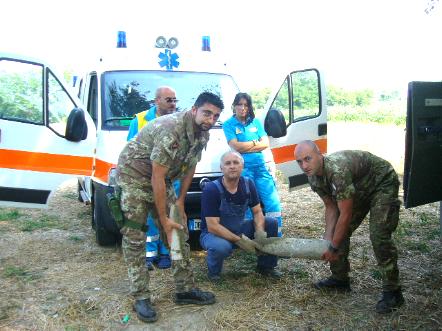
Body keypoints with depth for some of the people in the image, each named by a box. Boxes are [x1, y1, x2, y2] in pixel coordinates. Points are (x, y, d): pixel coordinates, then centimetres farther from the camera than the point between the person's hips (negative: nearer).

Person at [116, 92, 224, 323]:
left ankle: (185, 289, 15)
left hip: (161, 178, 8)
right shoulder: (171, 130, -32)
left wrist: (180, 201, 0)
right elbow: (157, 178, -30)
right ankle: (140, 297, 4)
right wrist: (163, 219, -24)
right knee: (134, 236, -6)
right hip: (134, 175, -8)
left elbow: (190, 167, 6)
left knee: (178, 231, 6)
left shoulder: (202, 134, -6)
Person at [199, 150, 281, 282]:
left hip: (238, 228, 6)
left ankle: (266, 266, 10)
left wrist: (260, 230, -23)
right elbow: (212, 226, -26)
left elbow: (257, 212, -2)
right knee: (221, 247, -39)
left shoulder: (248, 184, -7)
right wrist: (239, 240, -31)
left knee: (271, 223, -8)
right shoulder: (211, 189, -24)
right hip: (213, 233, -5)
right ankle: (213, 272, -3)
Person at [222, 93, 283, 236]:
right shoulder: (229, 124, 4)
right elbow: (235, 146, -9)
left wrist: (244, 147, -5)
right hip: (243, 169, -4)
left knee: (273, 202, 0)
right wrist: (255, 142, 0)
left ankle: (277, 236, 7)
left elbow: (265, 143, 5)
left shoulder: (256, 122, 15)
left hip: (261, 167, 4)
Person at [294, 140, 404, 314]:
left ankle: (392, 292, -7)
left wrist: (333, 247, -24)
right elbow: (331, 207, -3)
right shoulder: (314, 177, -12)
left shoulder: (338, 171, -39)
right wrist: (327, 239, -12)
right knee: (340, 231, 5)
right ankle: (340, 278, 21)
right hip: (358, 189, 8)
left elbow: (345, 215, -33)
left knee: (379, 236, -20)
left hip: (383, 183, -8)